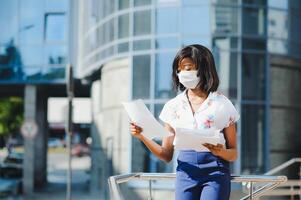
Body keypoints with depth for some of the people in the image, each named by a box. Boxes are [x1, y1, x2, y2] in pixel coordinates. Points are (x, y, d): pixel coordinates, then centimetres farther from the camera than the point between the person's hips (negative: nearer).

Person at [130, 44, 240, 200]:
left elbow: (234, 154, 7)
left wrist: (221, 151, -16)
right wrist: (142, 137, -5)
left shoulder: (222, 104, 4)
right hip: (185, 171, 3)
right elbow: (166, 155, 11)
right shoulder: (173, 106, 12)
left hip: (215, 171, -3)